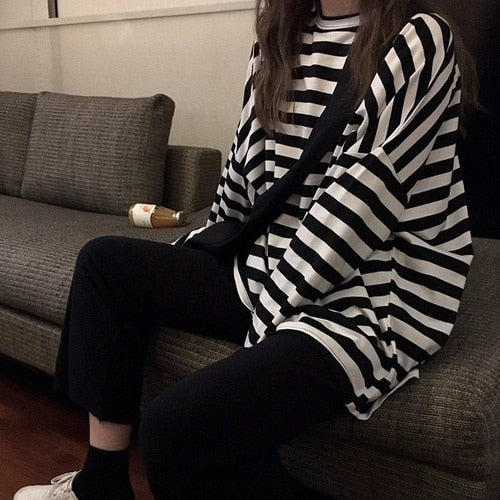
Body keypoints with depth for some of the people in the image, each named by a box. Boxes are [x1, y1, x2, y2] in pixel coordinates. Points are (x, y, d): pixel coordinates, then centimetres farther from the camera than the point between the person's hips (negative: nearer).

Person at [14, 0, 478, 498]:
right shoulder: (277, 42, 11)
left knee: (175, 426, -27)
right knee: (105, 263, 7)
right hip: (271, 270, 9)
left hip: (374, 301, -8)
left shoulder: (418, 43, -12)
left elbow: (359, 207, -19)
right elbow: (242, 177, 16)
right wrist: (179, 262, 18)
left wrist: (268, 315, -15)